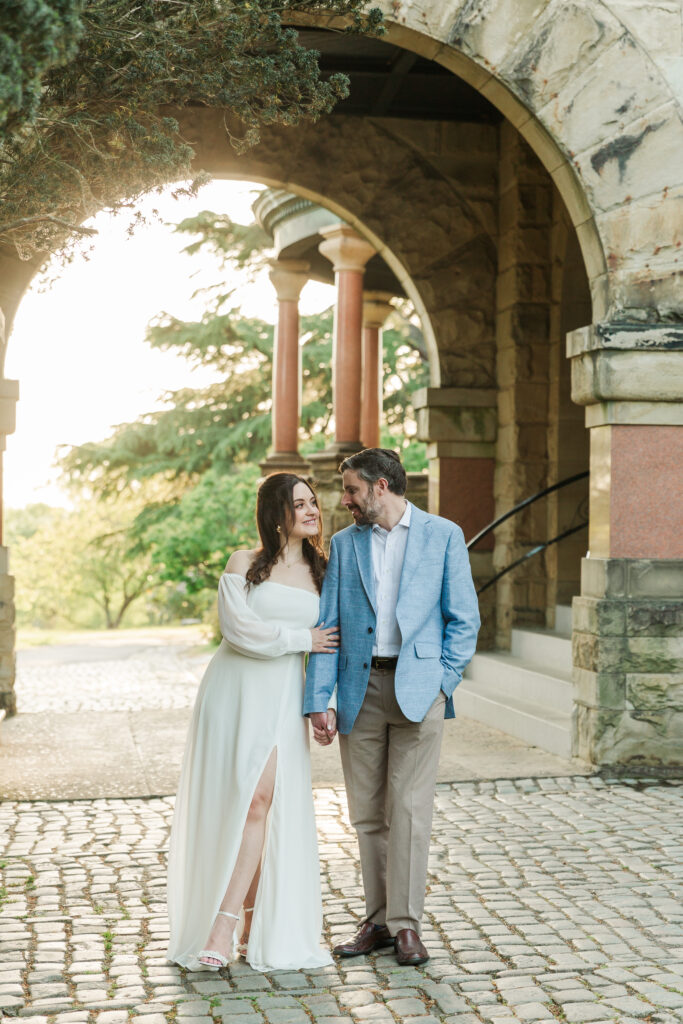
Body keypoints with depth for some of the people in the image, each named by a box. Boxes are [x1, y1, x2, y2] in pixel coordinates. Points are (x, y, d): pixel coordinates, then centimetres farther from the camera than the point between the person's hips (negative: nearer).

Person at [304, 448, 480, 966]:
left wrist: (442, 681, -6)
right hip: (361, 689, 3)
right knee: (367, 812, 7)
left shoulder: (443, 535, 2)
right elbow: (327, 625, 7)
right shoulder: (344, 544, 10)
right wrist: (317, 701, 0)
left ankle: (406, 924, 3)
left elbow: (464, 618, 3)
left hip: (417, 686, -3)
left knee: (409, 808, -5)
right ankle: (379, 919, 18)